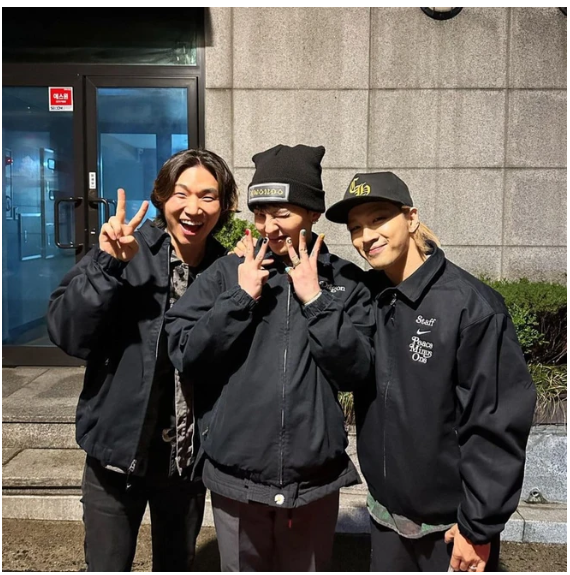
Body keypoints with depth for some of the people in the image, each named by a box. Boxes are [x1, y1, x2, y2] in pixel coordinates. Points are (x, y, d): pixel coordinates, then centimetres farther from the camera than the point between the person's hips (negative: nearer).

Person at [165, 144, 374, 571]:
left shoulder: (345, 281, -3)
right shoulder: (226, 273, -3)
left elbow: (359, 368, -9)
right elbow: (184, 355, -7)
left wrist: (315, 300, -15)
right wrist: (241, 298, -15)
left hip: (314, 478, 0)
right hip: (236, 476, 0)